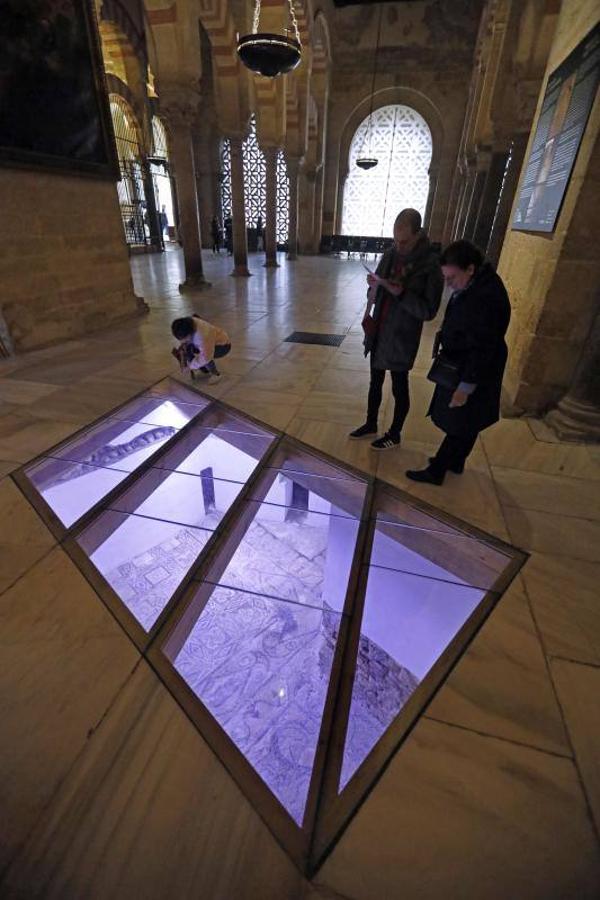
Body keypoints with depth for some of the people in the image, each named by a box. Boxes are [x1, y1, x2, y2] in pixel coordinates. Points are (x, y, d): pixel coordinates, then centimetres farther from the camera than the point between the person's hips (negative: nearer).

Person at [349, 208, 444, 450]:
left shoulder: (430, 265, -14)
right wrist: (373, 285, -12)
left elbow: (428, 310, -16)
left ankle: (394, 435, 26)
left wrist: (400, 293, -27)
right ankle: (371, 425, 36)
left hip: (401, 338, -6)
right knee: (375, 382, 17)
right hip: (378, 333, 6)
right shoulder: (390, 255, 2)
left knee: (399, 388, 8)